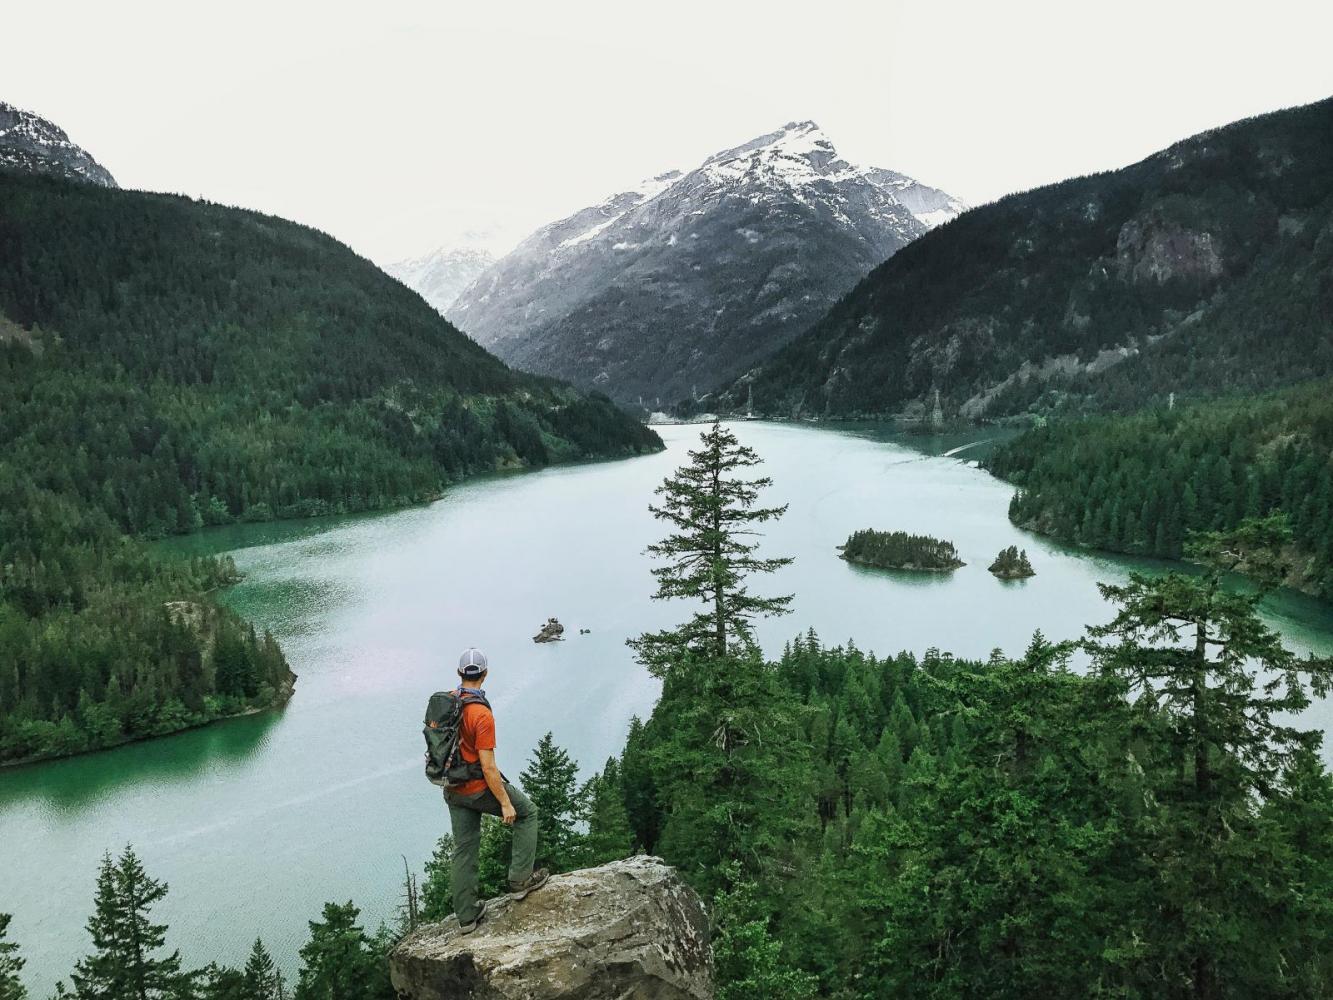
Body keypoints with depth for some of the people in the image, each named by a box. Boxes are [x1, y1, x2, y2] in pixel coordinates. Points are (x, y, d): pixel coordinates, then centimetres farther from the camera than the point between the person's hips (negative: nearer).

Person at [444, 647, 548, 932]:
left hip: (453, 789, 7)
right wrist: (505, 803, -16)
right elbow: (487, 766, -24)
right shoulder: (482, 714, -25)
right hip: (480, 788, -7)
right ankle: (520, 879, 16)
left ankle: (466, 915, 22)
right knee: (527, 813, 15)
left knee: (464, 849, 15)